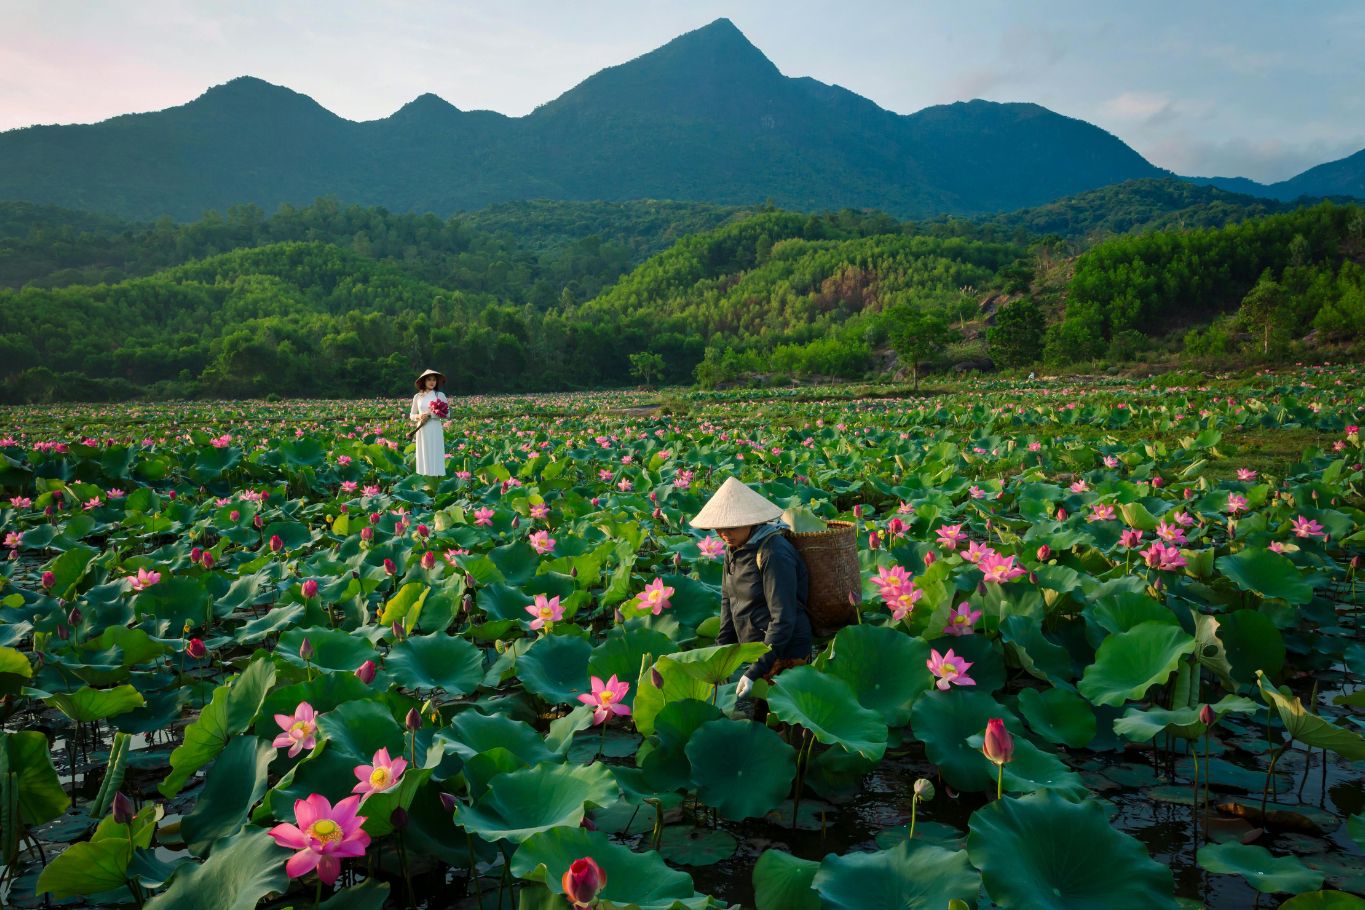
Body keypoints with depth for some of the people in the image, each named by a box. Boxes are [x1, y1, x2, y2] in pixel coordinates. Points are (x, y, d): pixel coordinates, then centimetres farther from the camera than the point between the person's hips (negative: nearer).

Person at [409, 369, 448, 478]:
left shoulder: (440, 395, 1)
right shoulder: (417, 396, 8)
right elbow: (412, 415, 14)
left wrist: (431, 415, -12)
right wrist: (419, 416, -9)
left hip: (435, 430, -2)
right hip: (422, 430, 2)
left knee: (436, 455, -4)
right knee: (424, 456, 2)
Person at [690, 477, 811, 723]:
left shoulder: (773, 554, -22)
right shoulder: (734, 549, 4)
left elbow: (783, 619, -24)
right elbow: (728, 602, 13)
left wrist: (756, 671, -25)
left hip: (784, 654, -8)